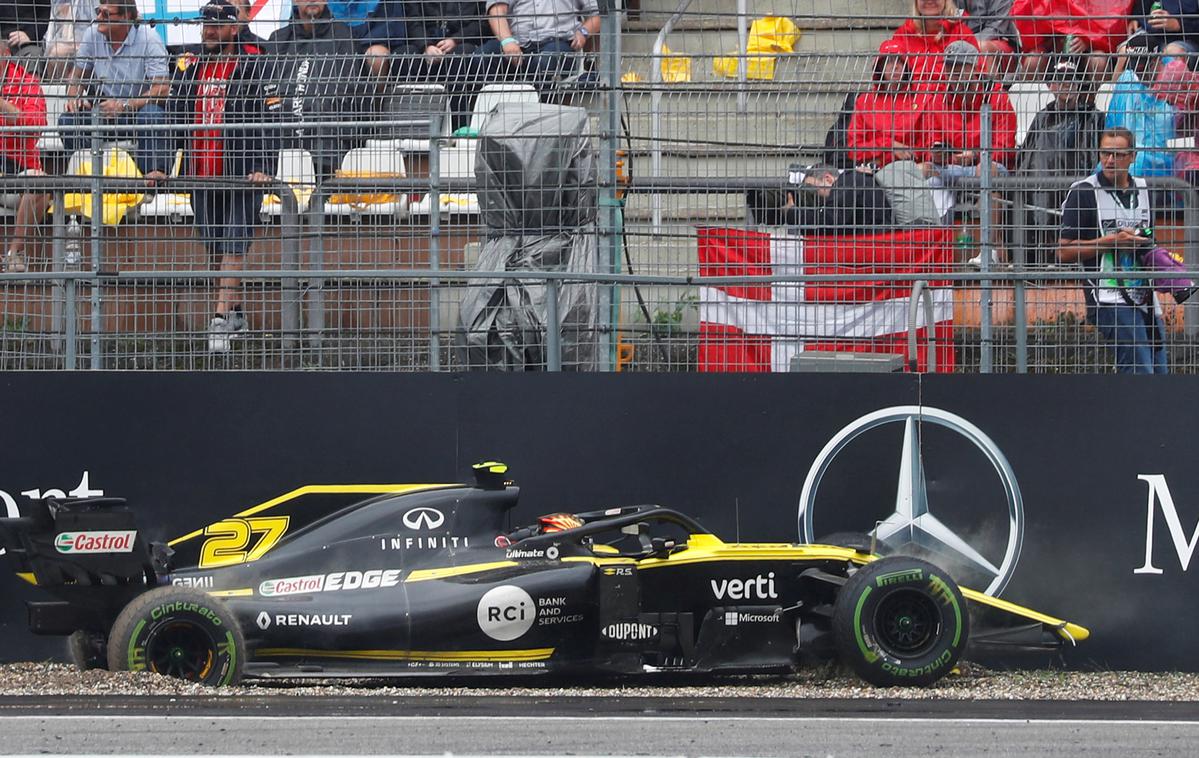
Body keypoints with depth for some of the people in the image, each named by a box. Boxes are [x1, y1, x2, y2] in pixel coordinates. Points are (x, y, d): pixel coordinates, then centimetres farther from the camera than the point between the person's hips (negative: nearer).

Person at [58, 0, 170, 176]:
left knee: (151, 115, -39)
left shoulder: (148, 39, -15)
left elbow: (162, 88, -21)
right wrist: (74, 97, -11)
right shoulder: (92, 35, -1)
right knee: (68, 120, -21)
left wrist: (125, 105, -31)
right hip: (105, 109, 4)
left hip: (139, 107, -4)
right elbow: (77, 74, 13)